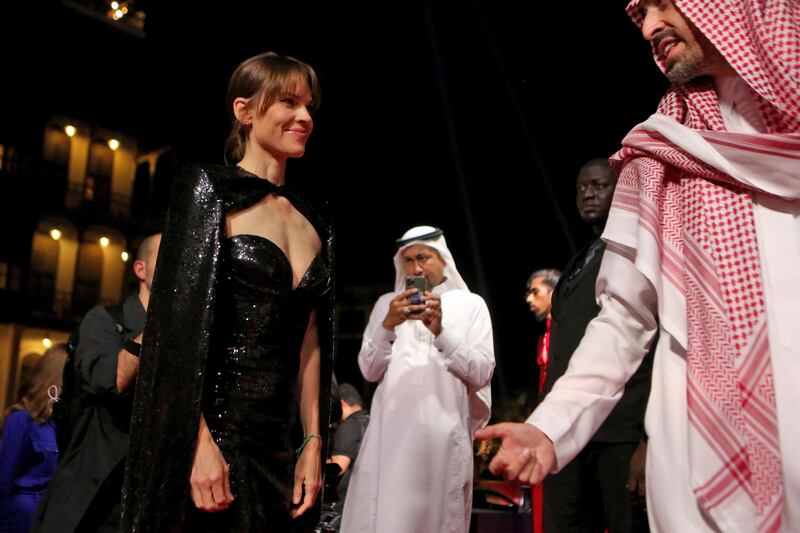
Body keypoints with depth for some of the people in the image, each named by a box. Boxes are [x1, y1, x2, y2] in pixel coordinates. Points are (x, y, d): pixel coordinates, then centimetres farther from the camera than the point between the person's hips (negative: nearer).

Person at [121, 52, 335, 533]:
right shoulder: (209, 188, -4)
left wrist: (313, 444, 5)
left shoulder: (315, 226, 12)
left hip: (281, 442, 6)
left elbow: (310, 344, 11)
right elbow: (180, 319, -12)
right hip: (215, 427, -5)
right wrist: (200, 442, -20)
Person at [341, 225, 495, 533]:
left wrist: (441, 332, -15)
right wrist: (387, 325, -12)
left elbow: (482, 374, -3)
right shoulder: (387, 303, 14)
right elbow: (369, 371, 5)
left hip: (444, 434, -1)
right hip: (392, 433, 2)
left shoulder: (471, 304, 7)